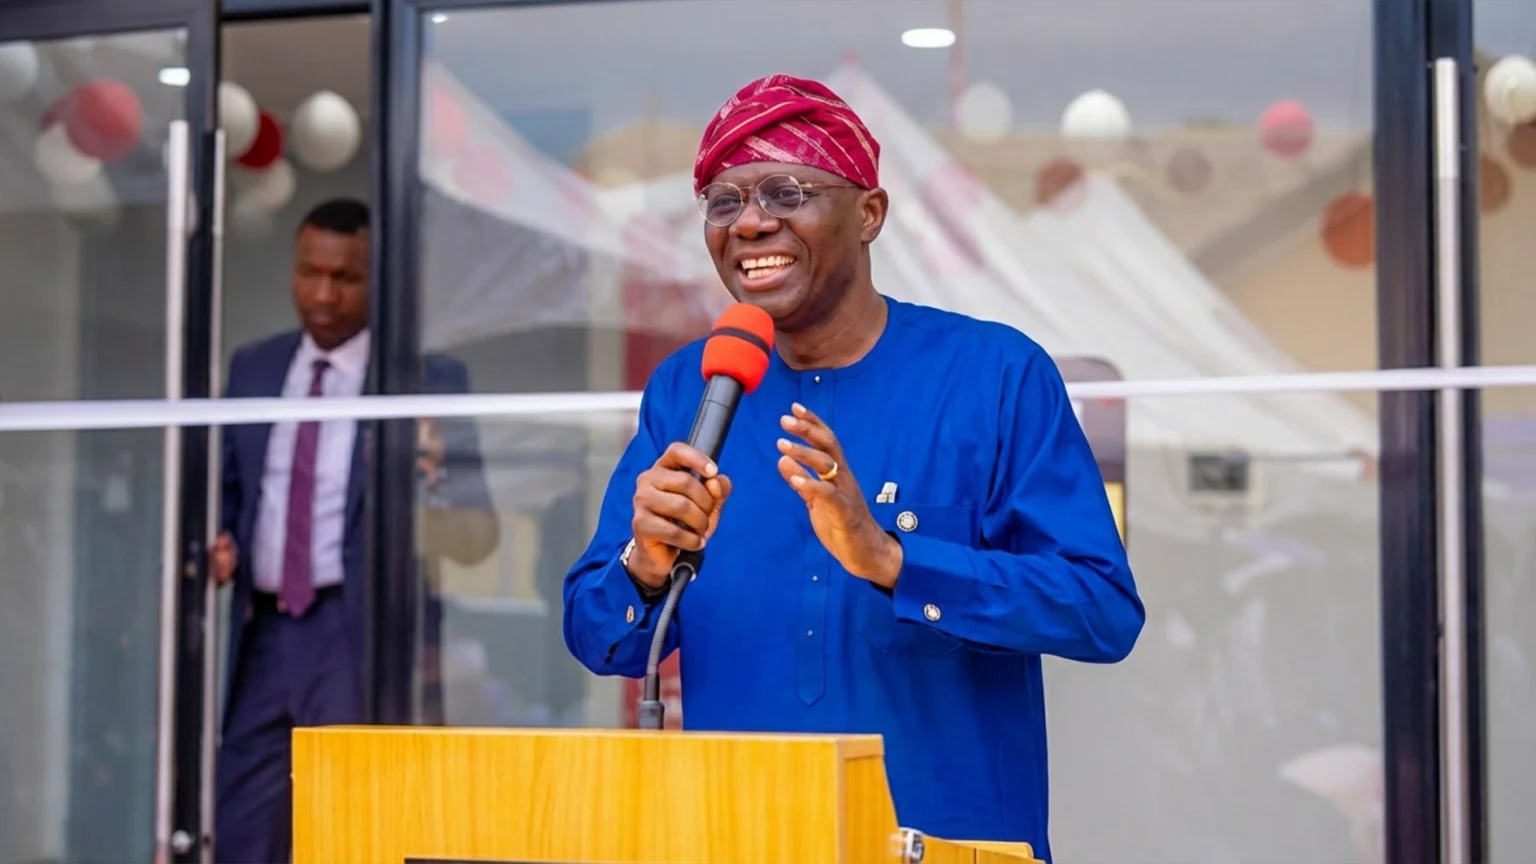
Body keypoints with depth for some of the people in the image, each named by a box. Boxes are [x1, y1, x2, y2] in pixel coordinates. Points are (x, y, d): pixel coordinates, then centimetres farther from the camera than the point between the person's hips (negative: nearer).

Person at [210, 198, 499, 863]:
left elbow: (479, 533, -5)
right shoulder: (252, 370, 13)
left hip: (365, 639, -5)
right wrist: (218, 541, -1)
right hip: (262, 635, 5)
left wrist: (424, 484, -26)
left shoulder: (428, 381, -2)